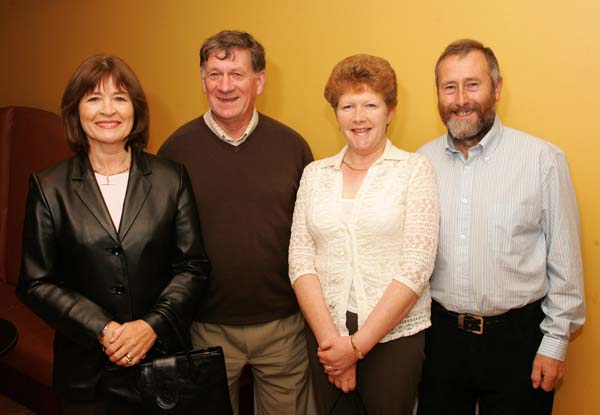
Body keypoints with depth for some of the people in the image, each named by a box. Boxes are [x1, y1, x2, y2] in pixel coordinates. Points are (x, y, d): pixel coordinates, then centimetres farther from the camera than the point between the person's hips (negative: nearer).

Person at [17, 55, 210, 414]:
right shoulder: (49, 187, -4)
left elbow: (193, 266, -3)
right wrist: (102, 330, -14)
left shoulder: (171, 178, -3)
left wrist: (152, 325, -15)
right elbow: (36, 283, -4)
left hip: (163, 357, 1)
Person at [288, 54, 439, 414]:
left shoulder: (415, 169, -5)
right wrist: (329, 338, -11)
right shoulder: (315, 174, 4)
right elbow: (300, 260, -1)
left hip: (395, 333, -2)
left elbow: (417, 267, -11)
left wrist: (357, 344, -12)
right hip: (324, 334, 3)